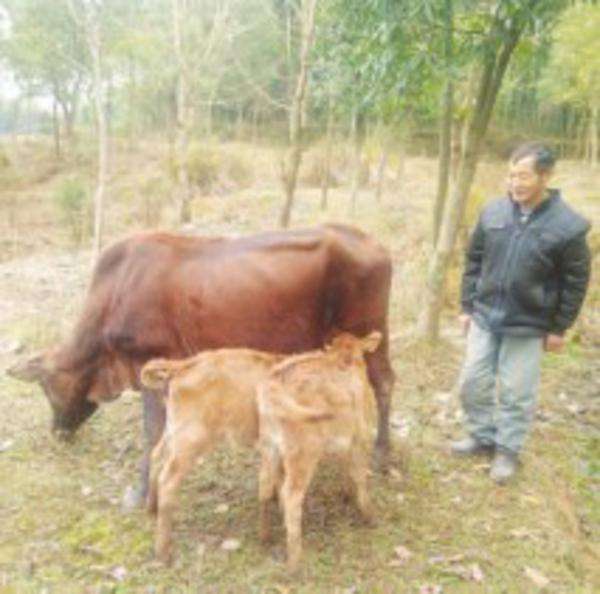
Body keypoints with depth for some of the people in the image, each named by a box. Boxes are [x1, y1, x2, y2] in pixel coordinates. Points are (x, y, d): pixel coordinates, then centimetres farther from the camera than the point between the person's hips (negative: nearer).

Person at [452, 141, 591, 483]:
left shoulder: (568, 226, -14)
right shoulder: (493, 213, -4)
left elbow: (576, 282, -6)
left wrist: (559, 327, -3)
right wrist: (468, 306, 7)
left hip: (528, 327, -4)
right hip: (485, 318, 4)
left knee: (516, 393, 8)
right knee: (472, 383, 12)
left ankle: (508, 450, 27)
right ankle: (482, 436, 33)